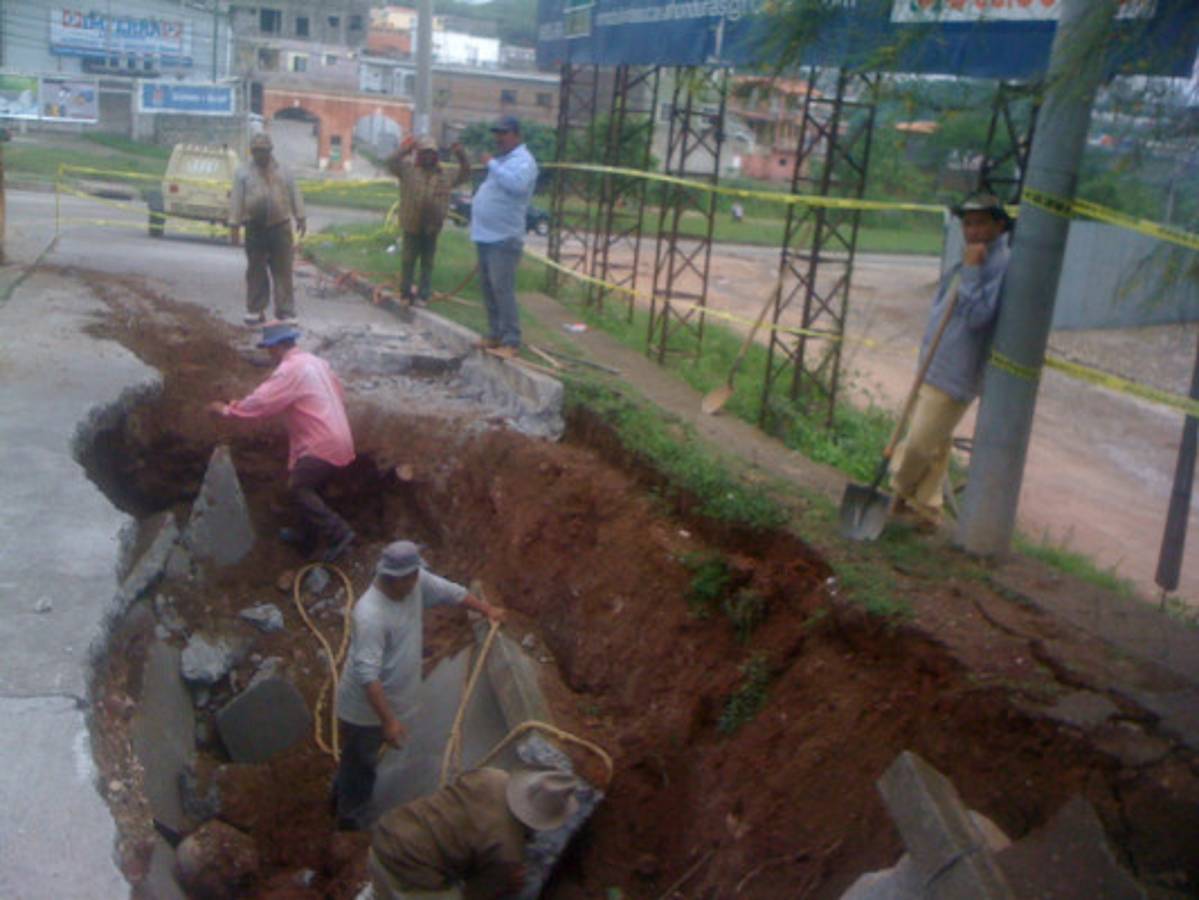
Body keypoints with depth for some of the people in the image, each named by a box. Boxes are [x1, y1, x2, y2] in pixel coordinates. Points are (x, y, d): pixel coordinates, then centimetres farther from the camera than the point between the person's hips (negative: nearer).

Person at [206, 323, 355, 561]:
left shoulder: (290, 369, -14)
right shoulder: (316, 362, 15)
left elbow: (260, 402, -17)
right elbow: (339, 394, 21)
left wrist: (227, 410, -5)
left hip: (323, 445, -10)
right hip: (339, 440, 10)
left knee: (298, 489, -11)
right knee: (308, 488, 18)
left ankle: (338, 533, -16)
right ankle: (305, 536, 28)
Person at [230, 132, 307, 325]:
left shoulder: (283, 172, 10)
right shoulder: (243, 174, 5)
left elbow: (295, 196, 11)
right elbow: (236, 200, 1)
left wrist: (300, 218, 6)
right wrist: (234, 224, -4)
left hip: (280, 227, 0)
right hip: (255, 228, 0)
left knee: (283, 271, -2)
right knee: (256, 271, 6)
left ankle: (285, 312, 1)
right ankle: (255, 310, 15)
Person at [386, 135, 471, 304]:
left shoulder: (444, 175, 10)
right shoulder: (408, 169, 1)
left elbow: (465, 175, 13)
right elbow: (391, 163, -11)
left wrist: (462, 157, -2)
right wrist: (404, 150, -25)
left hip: (432, 227, 2)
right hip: (412, 225, -2)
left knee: (428, 263, 7)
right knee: (408, 260, 6)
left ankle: (424, 294, 15)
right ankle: (405, 292, 16)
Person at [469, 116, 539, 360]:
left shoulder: (523, 160, -11)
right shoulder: (502, 159, 19)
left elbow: (517, 185, -32)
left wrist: (492, 164, -24)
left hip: (504, 237, -10)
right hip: (486, 235, 10)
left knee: (502, 289, -12)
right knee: (488, 289, 13)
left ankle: (511, 341, -10)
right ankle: (495, 335, 21)